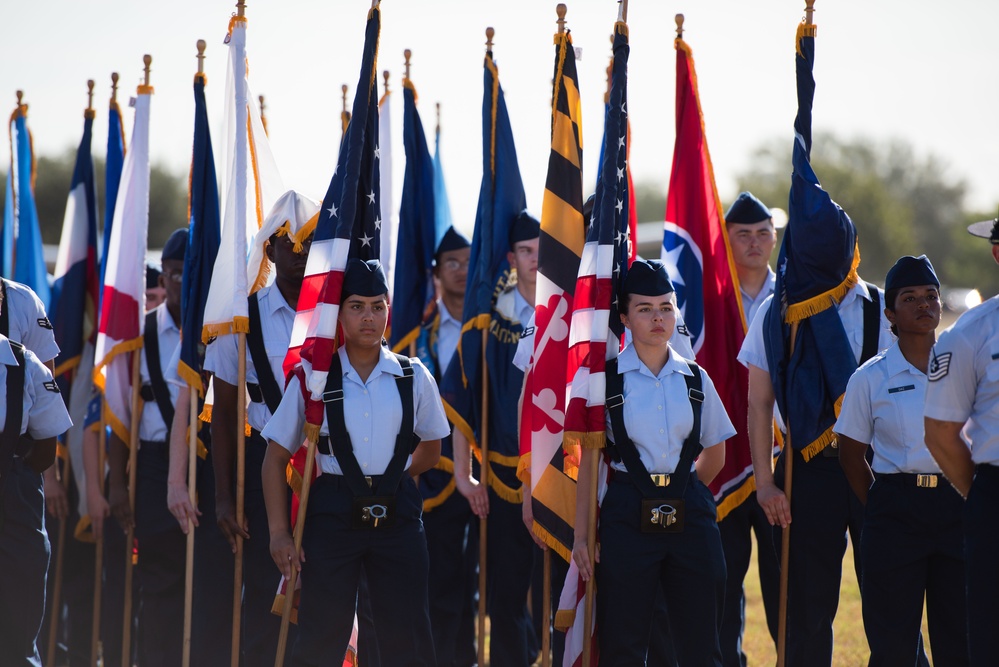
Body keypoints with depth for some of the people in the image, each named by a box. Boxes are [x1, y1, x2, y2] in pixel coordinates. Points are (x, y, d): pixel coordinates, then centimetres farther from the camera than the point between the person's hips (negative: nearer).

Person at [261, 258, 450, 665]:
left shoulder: (413, 378, 4)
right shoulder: (312, 378, 0)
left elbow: (430, 451, 19)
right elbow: (276, 458, 3)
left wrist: (389, 477, 8)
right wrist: (279, 533, -3)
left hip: (397, 513, 1)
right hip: (332, 513, -1)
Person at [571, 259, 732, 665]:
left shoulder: (695, 379, 7)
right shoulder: (606, 380, 0)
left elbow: (715, 454, 19)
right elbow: (588, 464, 1)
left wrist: (682, 492, 11)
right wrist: (581, 536, -3)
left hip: (689, 513, 2)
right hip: (627, 516, -2)